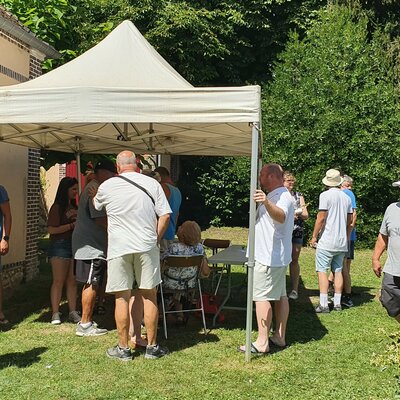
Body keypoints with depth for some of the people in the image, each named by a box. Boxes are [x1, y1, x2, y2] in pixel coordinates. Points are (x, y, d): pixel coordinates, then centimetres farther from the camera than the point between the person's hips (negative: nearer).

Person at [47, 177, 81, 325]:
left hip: (74, 245, 6)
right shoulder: (57, 207, -5)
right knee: (58, 281, -5)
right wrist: (72, 225, -15)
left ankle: (73, 312, 9)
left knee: (72, 281, 6)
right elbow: (51, 229, -13)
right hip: (59, 246, -6)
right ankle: (55, 314, 0)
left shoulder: (74, 207, 16)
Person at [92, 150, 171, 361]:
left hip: (119, 248, -1)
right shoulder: (152, 184, 1)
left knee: (122, 298, 7)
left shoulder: (107, 186, 1)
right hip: (146, 246, 1)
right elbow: (165, 215, -2)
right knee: (149, 296, 9)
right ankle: (152, 346, 16)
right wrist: (155, 239, 8)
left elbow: (96, 205, 22)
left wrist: (93, 196, 45)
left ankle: (123, 348, 14)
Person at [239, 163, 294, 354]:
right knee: (280, 295, 13)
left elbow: (281, 216, -41)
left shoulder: (281, 196, -17)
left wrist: (267, 203, -58)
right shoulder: (280, 195, 17)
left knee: (261, 297, -9)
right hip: (279, 256, 11)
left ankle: (262, 343, -6)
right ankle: (280, 337, 21)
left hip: (269, 258, -11)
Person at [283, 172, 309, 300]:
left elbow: (306, 215, 12)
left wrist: (299, 214, -10)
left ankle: (294, 289, 7)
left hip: (297, 232, 2)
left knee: (294, 260, 3)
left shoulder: (298, 196, 13)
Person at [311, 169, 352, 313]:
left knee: (322, 270, -3)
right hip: (342, 242, 6)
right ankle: (337, 303, 14)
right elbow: (349, 222, 14)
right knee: (338, 271, 12)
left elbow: (321, 218, -12)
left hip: (326, 242, -6)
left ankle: (323, 304, -7)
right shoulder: (346, 197, 10)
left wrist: (314, 236, -4)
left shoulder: (326, 195, -9)